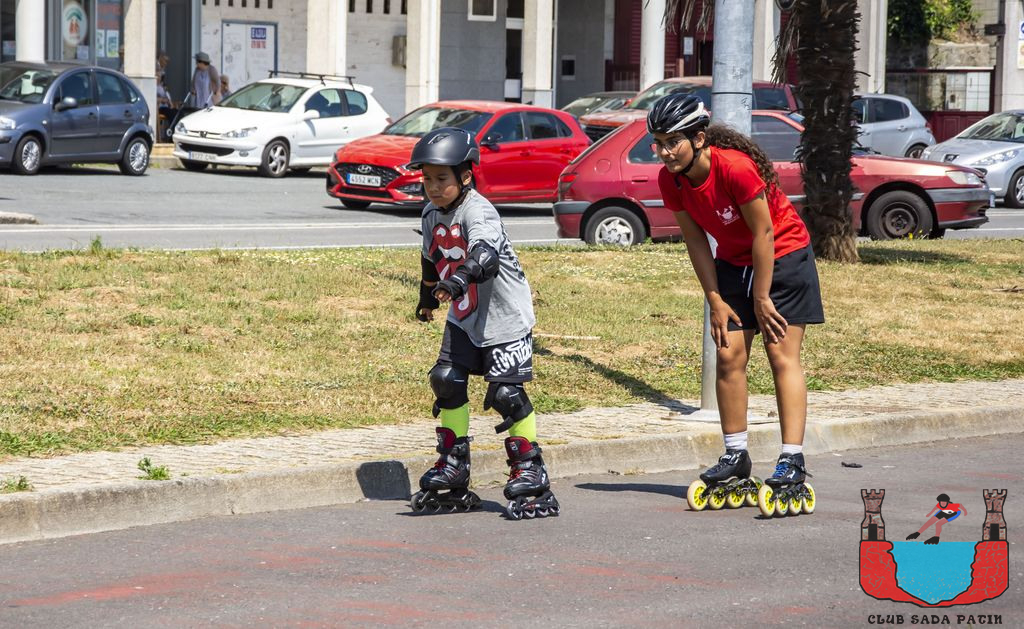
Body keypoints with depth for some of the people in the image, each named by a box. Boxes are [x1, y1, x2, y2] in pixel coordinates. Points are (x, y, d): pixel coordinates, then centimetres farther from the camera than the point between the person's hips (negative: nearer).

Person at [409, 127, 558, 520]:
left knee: (506, 393, -9)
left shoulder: (478, 212, -25)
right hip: (464, 318, 8)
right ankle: (453, 467, 15)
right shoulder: (432, 214, 1)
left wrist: (460, 278, -63)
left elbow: (485, 255, -45)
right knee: (446, 380, 3)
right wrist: (427, 297, 34)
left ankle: (530, 474, 3)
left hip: (504, 316, -8)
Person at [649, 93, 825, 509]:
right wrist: (716, 300, -4)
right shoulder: (670, 180, -13)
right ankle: (735, 456, 7)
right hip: (734, 262, 6)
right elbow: (695, 239, -2)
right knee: (729, 355, -1)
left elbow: (763, 233, -24)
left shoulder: (736, 168, -32)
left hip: (783, 257, -6)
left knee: (782, 356, -10)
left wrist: (761, 299, -18)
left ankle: (793, 460, -13)